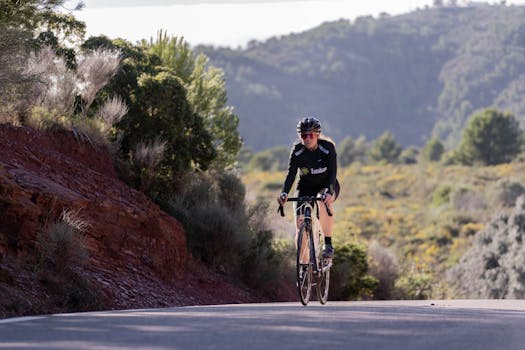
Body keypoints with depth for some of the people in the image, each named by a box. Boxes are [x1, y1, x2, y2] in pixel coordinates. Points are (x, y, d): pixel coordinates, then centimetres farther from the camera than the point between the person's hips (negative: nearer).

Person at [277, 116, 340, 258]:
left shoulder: (328, 147, -23)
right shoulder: (297, 150, -17)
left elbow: (332, 173, -31)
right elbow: (291, 174, -24)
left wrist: (328, 192, -49)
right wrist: (284, 193, -42)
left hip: (327, 185, -2)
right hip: (306, 186, 2)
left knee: (324, 202, -37)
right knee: (300, 223, -13)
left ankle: (328, 245, -28)